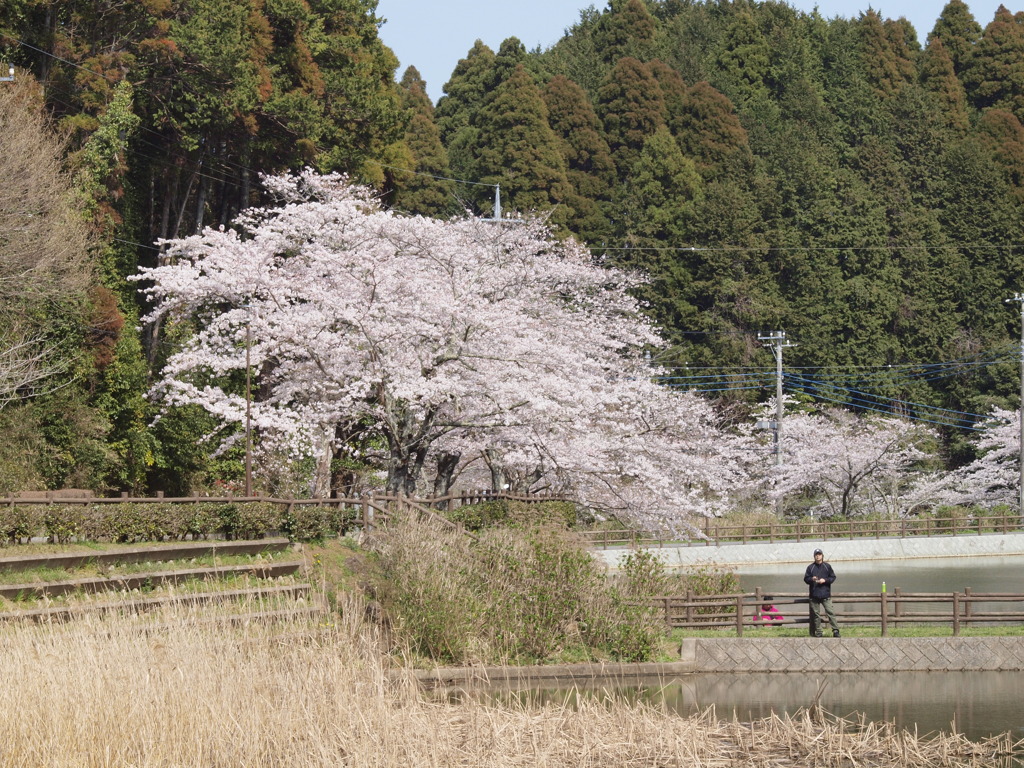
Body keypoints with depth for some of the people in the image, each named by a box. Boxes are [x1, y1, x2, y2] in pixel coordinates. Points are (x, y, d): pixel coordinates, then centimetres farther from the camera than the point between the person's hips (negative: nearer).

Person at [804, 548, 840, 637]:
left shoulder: (827, 566, 6)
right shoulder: (810, 567, 7)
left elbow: (833, 577, 7)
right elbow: (806, 579, 7)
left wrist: (825, 580, -10)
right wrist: (812, 579, -14)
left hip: (826, 594, -1)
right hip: (814, 595, 1)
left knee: (830, 612, -8)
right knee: (816, 614, 3)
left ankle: (835, 630, -8)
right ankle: (818, 632, 10)